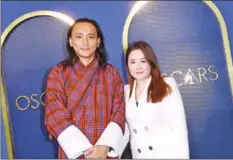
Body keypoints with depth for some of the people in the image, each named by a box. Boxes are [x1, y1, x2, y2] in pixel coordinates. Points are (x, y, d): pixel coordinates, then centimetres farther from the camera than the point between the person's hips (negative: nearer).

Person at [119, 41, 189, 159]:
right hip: (139, 156, 4)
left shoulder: (168, 85, -4)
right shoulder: (125, 91, 6)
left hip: (167, 154, -3)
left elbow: (179, 128, -8)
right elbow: (124, 131, 9)